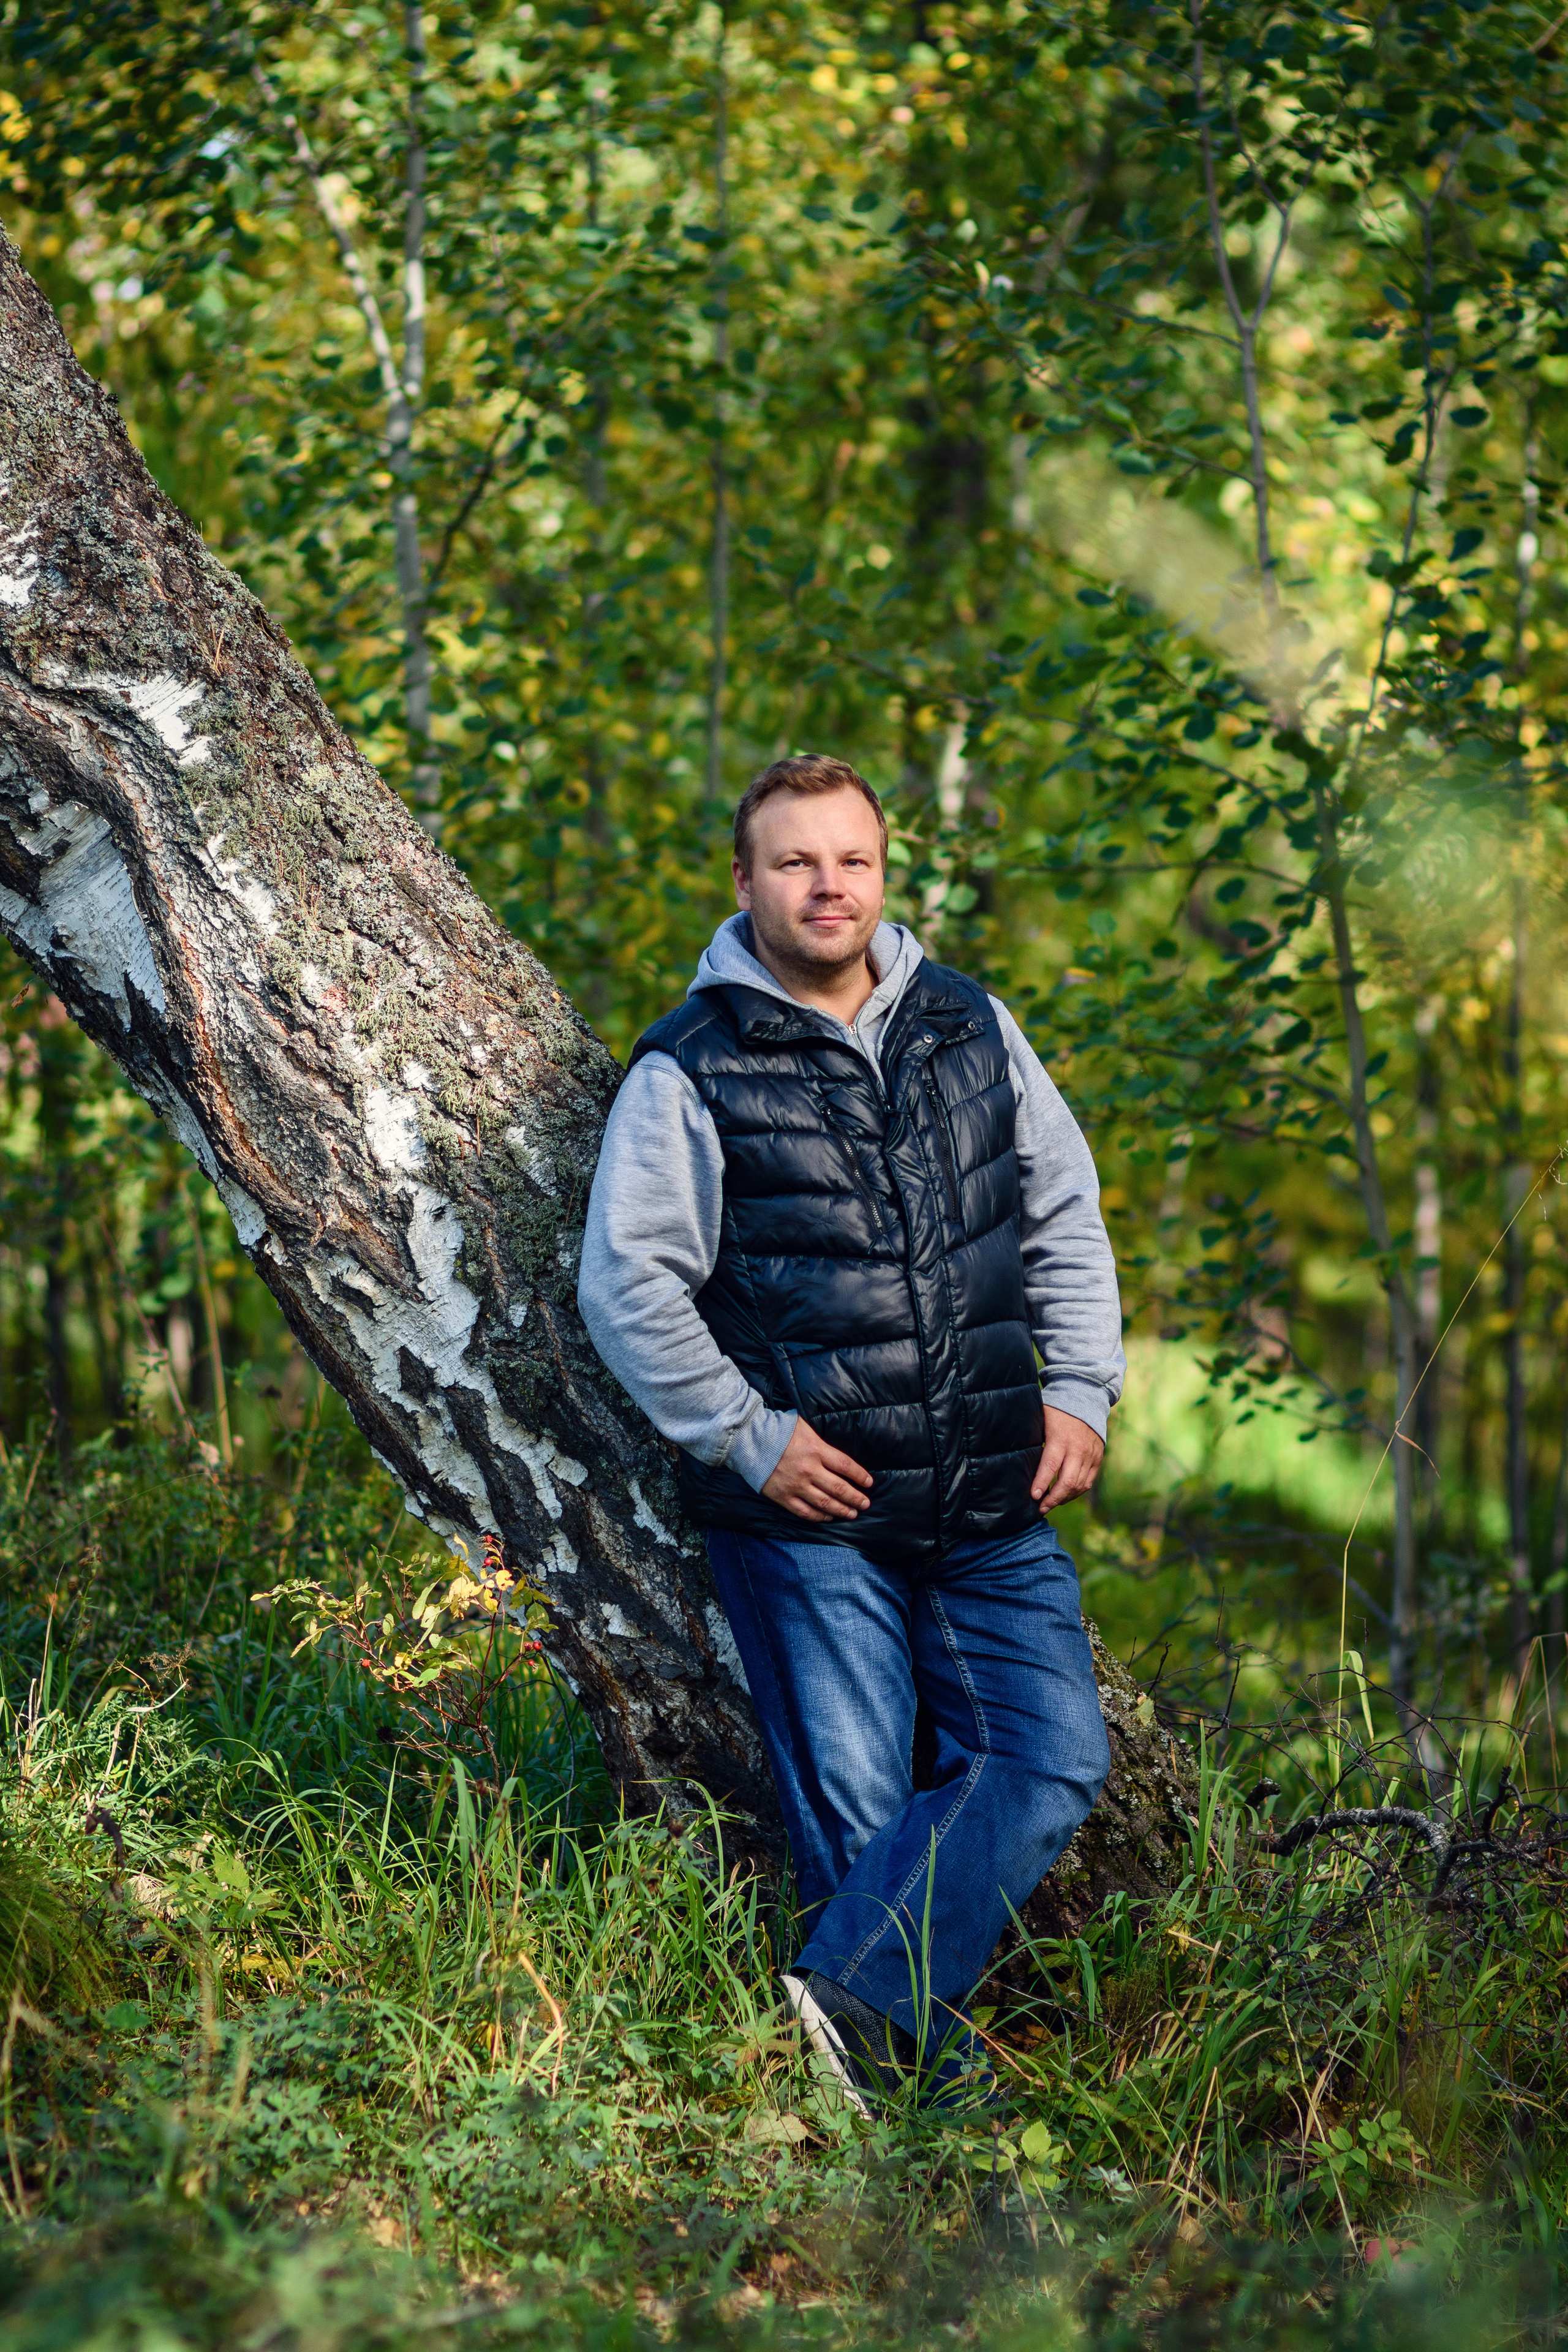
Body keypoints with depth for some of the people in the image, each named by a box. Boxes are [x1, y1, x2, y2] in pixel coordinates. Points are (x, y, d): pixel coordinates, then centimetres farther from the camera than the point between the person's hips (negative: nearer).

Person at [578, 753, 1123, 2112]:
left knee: (1054, 1756, -7)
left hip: (994, 1501, 4)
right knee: (860, 1811, -1)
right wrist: (749, 1438, -10)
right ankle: (921, 2060, 13)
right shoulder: (691, 1072, -4)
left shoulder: (972, 1029, 10)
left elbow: (1066, 1218, 17)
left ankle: (858, 1995, -4)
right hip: (810, 1510, -4)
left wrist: (1080, 1389, 5)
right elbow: (629, 1288, -6)